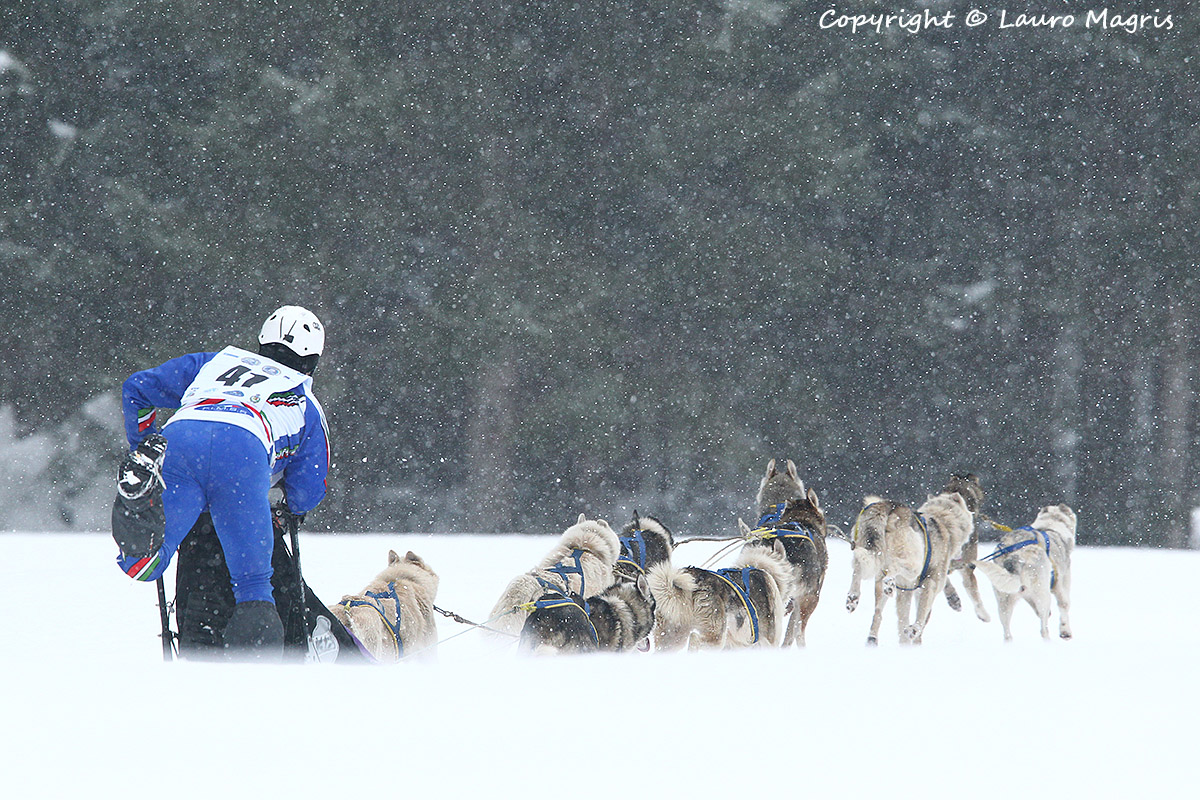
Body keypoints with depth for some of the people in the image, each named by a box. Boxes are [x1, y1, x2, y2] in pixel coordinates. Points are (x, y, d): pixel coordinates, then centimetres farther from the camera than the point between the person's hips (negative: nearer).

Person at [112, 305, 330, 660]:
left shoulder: (214, 363, 40)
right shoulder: (307, 407, 35)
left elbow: (136, 389, 37)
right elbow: (305, 497, 30)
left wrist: (140, 446, 48)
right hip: (244, 453, -1)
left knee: (140, 565, -10)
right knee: (252, 583, 4)